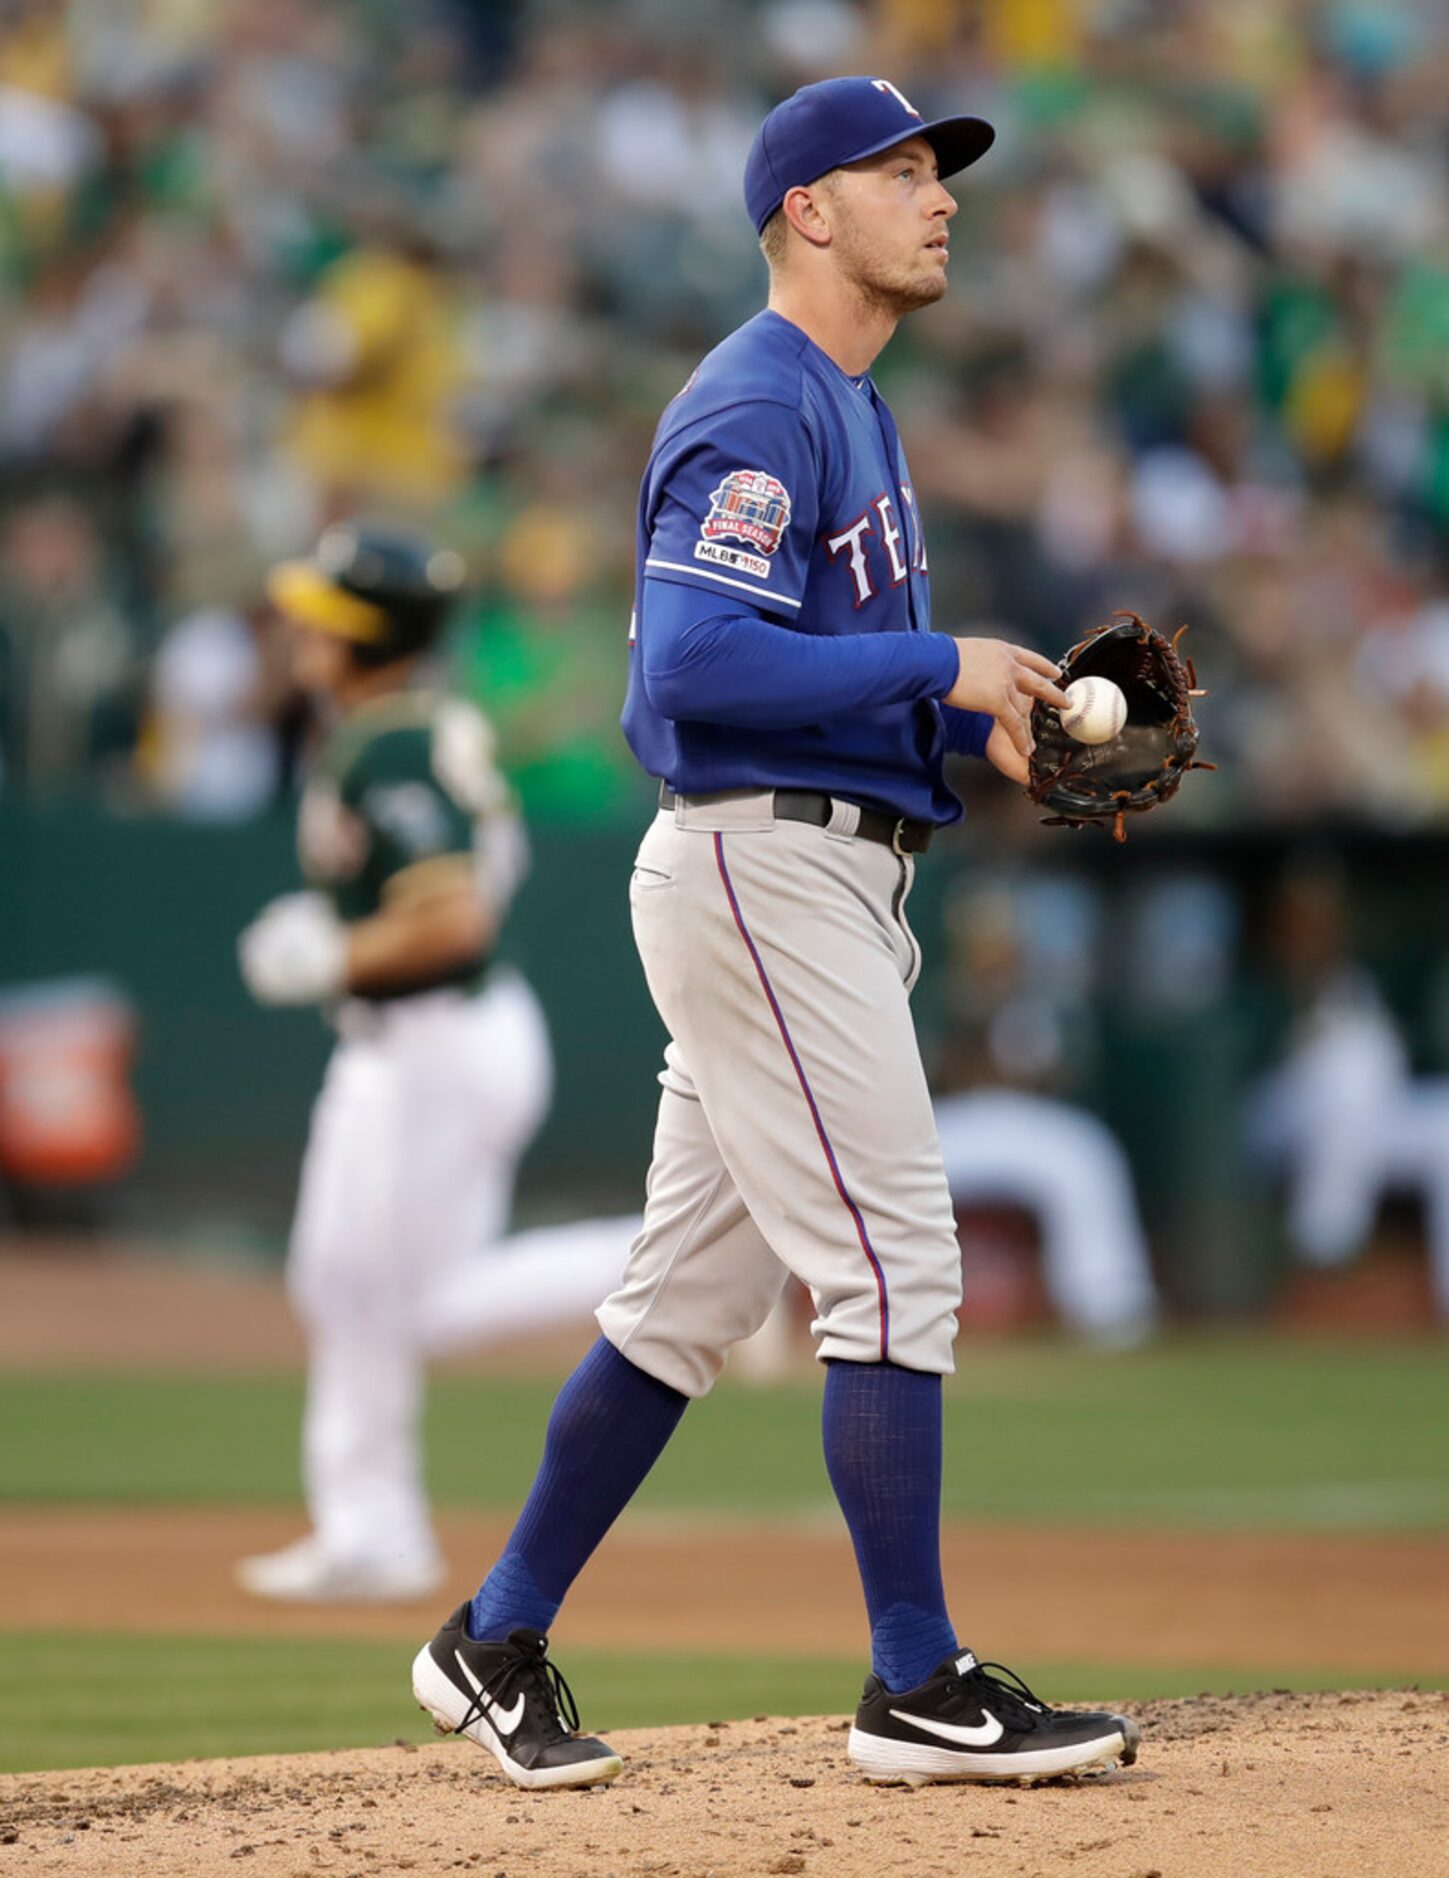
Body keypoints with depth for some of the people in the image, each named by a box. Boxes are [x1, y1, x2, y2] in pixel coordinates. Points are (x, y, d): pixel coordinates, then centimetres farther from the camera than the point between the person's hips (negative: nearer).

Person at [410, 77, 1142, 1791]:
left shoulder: (849, 413, 20)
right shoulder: (757, 411, -13)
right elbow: (697, 664, -24)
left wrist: (984, 731, 9)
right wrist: (940, 666, -19)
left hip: (828, 877, 10)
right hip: (765, 867, -10)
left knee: (692, 1292, 12)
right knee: (893, 1264, -10)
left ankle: (498, 1646, 19)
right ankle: (918, 1690, -6)